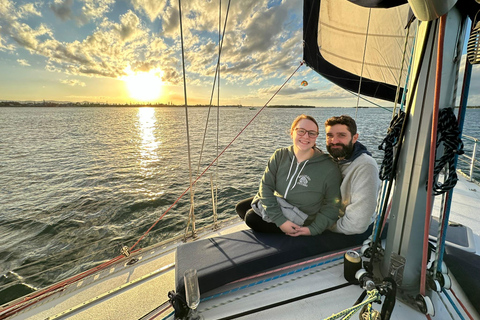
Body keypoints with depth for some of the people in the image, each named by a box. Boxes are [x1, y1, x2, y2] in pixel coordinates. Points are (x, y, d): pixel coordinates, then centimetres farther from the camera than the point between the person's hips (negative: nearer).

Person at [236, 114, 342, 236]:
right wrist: (280, 220, -24)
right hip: (275, 203, 5)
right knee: (240, 208, 9)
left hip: (298, 221, -5)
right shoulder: (280, 155, -11)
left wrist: (313, 229, -19)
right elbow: (266, 186, -16)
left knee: (251, 217, -18)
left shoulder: (329, 168, -20)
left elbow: (331, 206, -10)